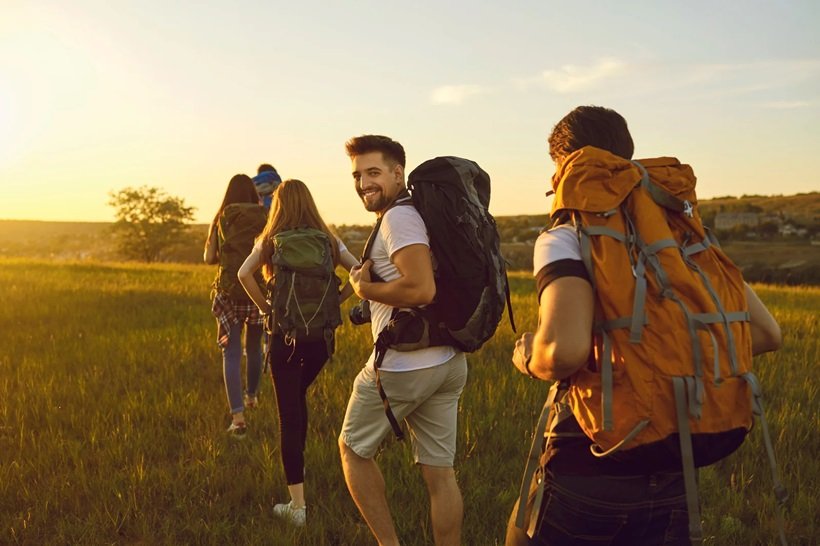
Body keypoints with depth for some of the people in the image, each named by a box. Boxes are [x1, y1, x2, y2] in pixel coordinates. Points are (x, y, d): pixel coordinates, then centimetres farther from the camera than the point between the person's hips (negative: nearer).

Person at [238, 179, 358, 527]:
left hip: (286, 334, -3)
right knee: (298, 398, 27)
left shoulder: (271, 241, 0)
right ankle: (295, 468, 35)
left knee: (289, 413, 1)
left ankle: (297, 505, 2)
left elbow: (244, 273, -16)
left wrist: (265, 307, -6)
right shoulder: (328, 240, 6)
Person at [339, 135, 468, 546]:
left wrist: (364, 288, -13)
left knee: (353, 448, 14)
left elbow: (421, 289, -28)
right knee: (439, 472, 12)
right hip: (448, 362, 8)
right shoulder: (421, 212, 14)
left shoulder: (398, 218, -15)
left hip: (403, 366, -8)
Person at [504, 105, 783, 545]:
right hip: (669, 479, 5)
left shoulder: (565, 239, -13)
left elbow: (565, 351, -30)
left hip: (586, 476, -5)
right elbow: (765, 332, 6)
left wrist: (528, 357, -9)